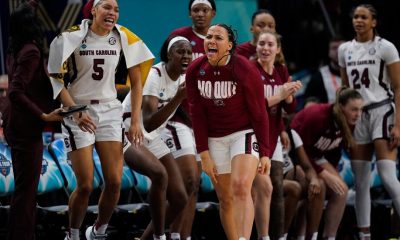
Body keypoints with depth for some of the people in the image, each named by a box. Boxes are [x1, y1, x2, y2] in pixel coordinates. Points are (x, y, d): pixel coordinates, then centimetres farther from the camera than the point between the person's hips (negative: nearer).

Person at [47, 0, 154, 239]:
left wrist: (135, 122, 0)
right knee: (85, 185, -9)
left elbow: (136, 80, 6)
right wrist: (76, 112, -21)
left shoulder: (122, 37, 1)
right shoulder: (73, 37, -9)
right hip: (78, 113, -3)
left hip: (110, 112, 3)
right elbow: (57, 79, -9)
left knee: (114, 182, -5)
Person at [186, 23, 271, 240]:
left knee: (241, 188, -24)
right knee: (225, 199, 7)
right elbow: (197, 115, 0)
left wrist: (264, 153, -10)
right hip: (214, 139, 4)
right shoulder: (195, 71, -6)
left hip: (245, 133, -4)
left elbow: (258, 114, -10)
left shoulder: (246, 71, -16)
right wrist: (204, 153, -4)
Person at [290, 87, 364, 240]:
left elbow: (336, 149, 5)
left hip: (316, 156, 8)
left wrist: (332, 173, 2)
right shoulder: (317, 116, -33)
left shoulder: (348, 123, -12)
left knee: (341, 190, -9)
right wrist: (325, 175, -29)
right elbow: (301, 150, -29)